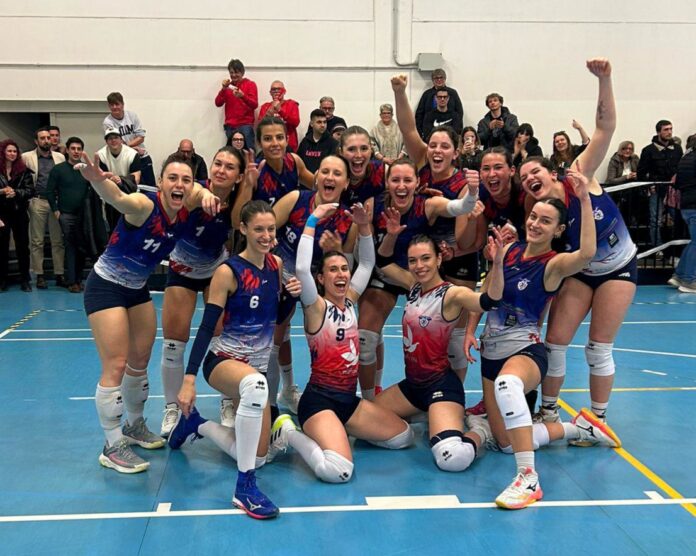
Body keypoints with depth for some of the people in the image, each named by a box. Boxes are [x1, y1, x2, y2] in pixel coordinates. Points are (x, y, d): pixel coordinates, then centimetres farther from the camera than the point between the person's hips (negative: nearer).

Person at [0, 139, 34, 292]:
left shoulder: (24, 170, 2)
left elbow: (30, 190, -4)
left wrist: (16, 192, -19)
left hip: (19, 212, 1)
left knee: (22, 246, 4)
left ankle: (25, 279, 11)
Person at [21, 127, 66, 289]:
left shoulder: (60, 157, 8)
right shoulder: (27, 157, 3)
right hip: (37, 202, -2)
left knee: (58, 240, 4)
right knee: (37, 241, 2)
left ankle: (59, 274, 8)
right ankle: (39, 275, 8)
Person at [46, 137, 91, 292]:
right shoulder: (58, 169, 0)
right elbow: (50, 191, 1)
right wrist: (55, 210, -3)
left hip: (84, 215, 2)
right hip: (66, 215, -2)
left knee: (82, 247, 5)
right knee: (70, 247, -3)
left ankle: (79, 279, 15)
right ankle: (71, 281, 0)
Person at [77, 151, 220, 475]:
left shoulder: (184, 210, -10)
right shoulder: (145, 205, -29)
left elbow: (199, 190, 8)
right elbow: (117, 198, -50)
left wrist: (207, 196, -18)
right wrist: (97, 180, -74)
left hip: (138, 288, 7)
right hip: (106, 287, -7)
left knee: (140, 361, 15)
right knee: (115, 366, -8)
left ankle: (135, 426, 35)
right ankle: (112, 447, 3)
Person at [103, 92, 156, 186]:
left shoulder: (132, 115, -1)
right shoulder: (107, 123, -8)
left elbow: (141, 137, -4)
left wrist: (126, 145, -17)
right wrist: (134, 148, -16)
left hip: (143, 157, 3)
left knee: (152, 187, 5)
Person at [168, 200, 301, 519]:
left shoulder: (277, 265, 1)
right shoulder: (228, 272, -16)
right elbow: (206, 328, -17)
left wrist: (293, 294, -9)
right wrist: (189, 381, -25)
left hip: (259, 364, 7)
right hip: (224, 360, -7)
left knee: (257, 456, 9)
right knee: (256, 385, -44)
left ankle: (196, 424, 34)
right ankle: (245, 487, -34)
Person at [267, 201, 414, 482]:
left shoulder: (350, 301, 8)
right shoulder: (316, 308, -11)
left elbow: (367, 263, 16)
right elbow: (302, 269, -29)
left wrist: (364, 226, 0)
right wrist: (313, 221, -26)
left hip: (349, 397, 8)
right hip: (319, 398, -8)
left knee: (404, 436, 13)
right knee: (338, 471, -29)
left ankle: (340, 431, 19)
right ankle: (289, 432, -3)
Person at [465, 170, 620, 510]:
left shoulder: (554, 264, -11)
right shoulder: (509, 250, 4)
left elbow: (587, 253, -35)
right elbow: (485, 295, 14)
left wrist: (585, 199, -37)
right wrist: (470, 332, 3)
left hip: (526, 350, -7)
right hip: (491, 351, 7)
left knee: (507, 383, -46)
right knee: (507, 443, 7)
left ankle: (528, 478, -40)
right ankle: (579, 429, 27)